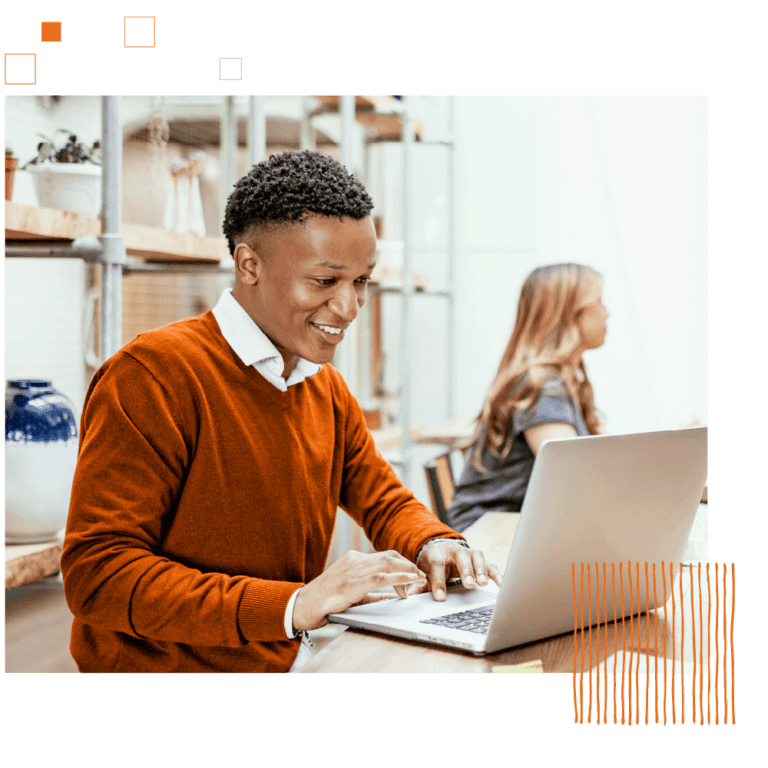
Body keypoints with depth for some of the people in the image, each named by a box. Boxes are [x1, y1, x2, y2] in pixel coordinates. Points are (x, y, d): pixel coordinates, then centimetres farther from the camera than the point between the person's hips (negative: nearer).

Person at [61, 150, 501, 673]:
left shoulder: (327, 389, 13)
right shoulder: (153, 375, -15)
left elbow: (386, 502, 23)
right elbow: (97, 575, -20)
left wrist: (433, 544, -3)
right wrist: (293, 604, -29)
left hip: (294, 671, 8)